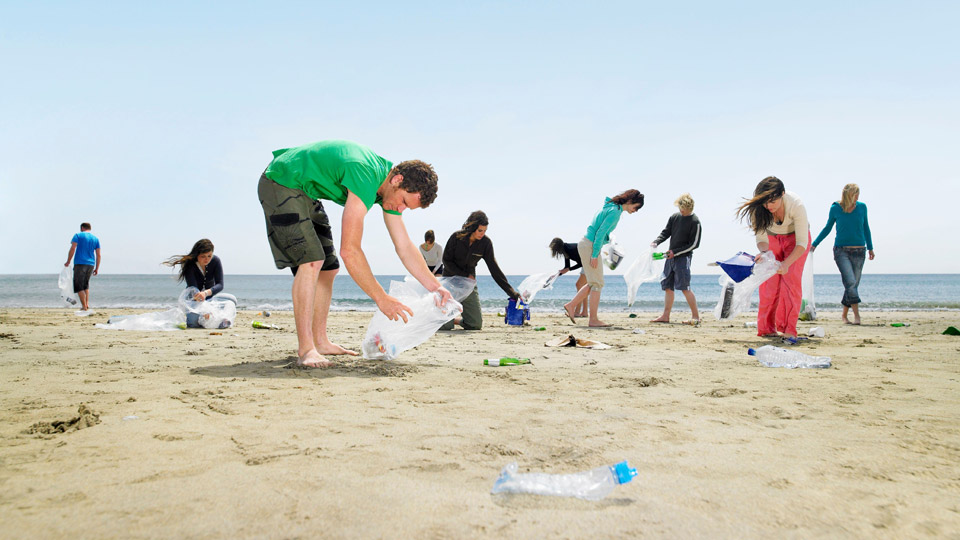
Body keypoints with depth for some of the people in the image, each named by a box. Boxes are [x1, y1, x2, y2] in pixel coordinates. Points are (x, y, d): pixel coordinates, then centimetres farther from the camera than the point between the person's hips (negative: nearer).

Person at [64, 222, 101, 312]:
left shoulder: (78, 236, 1)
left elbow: (72, 249, -9)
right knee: (86, 285, 21)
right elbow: (98, 255, 10)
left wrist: (68, 262, -3)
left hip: (80, 263, -5)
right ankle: (87, 304, 10)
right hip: (91, 264, 5)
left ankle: (84, 307, -8)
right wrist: (97, 268, 14)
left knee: (79, 286, -1)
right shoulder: (95, 239, 13)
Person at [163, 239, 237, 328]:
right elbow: (193, 288, -30)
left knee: (232, 299, -26)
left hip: (210, 296, 3)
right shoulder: (189, 266, -22)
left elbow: (220, 285, -21)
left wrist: (206, 293, -43)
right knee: (194, 322, -31)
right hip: (195, 297, -3)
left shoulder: (215, 261, -15)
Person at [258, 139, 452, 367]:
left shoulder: (392, 189, -3)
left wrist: (435, 287, -4)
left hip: (305, 193, 10)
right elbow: (349, 250, -34)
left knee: (328, 268, 9)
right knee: (311, 260, -22)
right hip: (280, 184, -10)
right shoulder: (365, 177, -33)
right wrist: (381, 298, -29)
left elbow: (405, 247, 3)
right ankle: (305, 349, -20)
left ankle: (320, 341, 18)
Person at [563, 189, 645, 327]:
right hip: (590, 246, -10)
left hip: (585, 244, 10)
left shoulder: (610, 206, 14)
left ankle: (571, 305, 17)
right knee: (597, 283, -3)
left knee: (593, 283, 15)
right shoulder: (615, 211, -15)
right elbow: (600, 232, -20)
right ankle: (593, 319, 1)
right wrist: (595, 255, -19)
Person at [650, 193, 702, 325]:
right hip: (671, 257, 6)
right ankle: (665, 316, 11)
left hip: (684, 257, -6)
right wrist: (656, 242, -6)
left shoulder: (695, 222, -8)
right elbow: (666, 232, 14)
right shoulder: (674, 217, 9)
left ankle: (696, 316, -6)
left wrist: (676, 252, -12)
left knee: (684, 287, -12)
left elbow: (694, 244, -9)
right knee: (668, 287, 6)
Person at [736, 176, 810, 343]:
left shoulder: (796, 205, -37)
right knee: (769, 282, -6)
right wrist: (764, 252, -41)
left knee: (791, 280, -17)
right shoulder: (757, 209, -29)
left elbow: (802, 243, -32)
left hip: (794, 237, -3)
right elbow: (761, 238, -18)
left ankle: (789, 330, -18)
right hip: (773, 238, 3)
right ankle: (766, 328, 5)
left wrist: (786, 263, -46)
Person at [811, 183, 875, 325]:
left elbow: (865, 228, 16)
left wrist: (870, 248, 20)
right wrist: (814, 244, 6)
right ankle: (857, 315, -13)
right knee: (850, 282, -16)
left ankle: (844, 315, 17)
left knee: (853, 284, 4)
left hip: (859, 251, 3)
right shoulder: (835, 208, -3)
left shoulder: (862, 207, 4)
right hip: (841, 250, -3)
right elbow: (827, 228, 10)